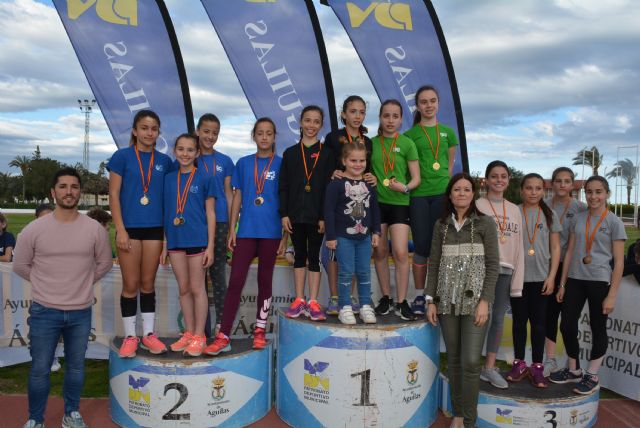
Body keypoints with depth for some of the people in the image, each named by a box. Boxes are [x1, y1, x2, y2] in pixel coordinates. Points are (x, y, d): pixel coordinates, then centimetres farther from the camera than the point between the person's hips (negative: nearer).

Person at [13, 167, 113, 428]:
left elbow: (104, 263, 8)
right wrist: (45, 284, 7)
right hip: (44, 311, -1)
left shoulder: (95, 229, -6)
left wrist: (82, 283, 7)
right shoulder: (34, 229, -8)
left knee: (76, 367, 15)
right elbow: (20, 265, 5)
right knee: (40, 369, 8)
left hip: (81, 312, 1)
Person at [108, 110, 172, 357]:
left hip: (155, 228, 3)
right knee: (131, 285, 3)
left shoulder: (164, 161, 8)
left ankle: (149, 334, 20)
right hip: (130, 227, -2)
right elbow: (114, 195, -3)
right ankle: (129, 336, 15)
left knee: (148, 284, 10)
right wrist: (120, 230, -10)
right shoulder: (122, 156, -1)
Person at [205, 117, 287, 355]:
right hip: (246, 230, 1)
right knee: (235, 281, -3)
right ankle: (223, 337, -1)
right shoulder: (243, 163, 8)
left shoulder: (281, 164, 2)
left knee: (265, 280, 9)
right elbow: (237, 197, 9)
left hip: (271, 232, -1)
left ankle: (260, 331, 21)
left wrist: (286, 235, -2)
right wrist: (232, 229, 2)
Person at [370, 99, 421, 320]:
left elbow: (416, 178, -2)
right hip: (376, 202, 2)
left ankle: (401, 302, 3)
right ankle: (386, 298, 19)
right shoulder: (372, 142, 6)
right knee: (380, 252, 6)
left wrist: (405, 187, -21)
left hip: (399, 203, -2)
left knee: (401, 253, -8)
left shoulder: (406, 143, -1)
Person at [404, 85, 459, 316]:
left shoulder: (448, 133, 14)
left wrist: (443, 182, 6)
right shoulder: (409, 135, 7)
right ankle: (419, 297, 9)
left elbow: (450, 165, 16)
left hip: (442, 193, 2)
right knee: (421, 247, -1)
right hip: (417, 195, -1)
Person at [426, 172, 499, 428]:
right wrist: (431, 300, 2)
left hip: (474, 300, -3)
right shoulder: (441, 225, 8)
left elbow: (493, 265, -3)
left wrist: (485, 301, -11)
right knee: (453, 360, 8)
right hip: (447, 301, 3)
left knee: (471, 361, -7)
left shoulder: (485, 223, 0)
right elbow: (434, 264, 8)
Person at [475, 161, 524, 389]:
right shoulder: (477, 206, 0)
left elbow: (518, 246, 11)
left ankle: (490, 366, 18)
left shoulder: (514, 210, 13)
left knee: (498, 319, 8)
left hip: (506, 270, 5)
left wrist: (518, 280, 6)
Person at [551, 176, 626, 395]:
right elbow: (569, 252, 9)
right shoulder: (577, 218, 8)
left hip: (599, 282, -4)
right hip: (575, 279, 4)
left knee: (598, 329, 7)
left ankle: (592, 376, 21)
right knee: (567, 326, 5)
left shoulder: (614, 223, -3)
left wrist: (612, 295, -10)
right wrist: (562, 283, 7)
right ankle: (573, 370, 25)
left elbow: (619, 262, -5)